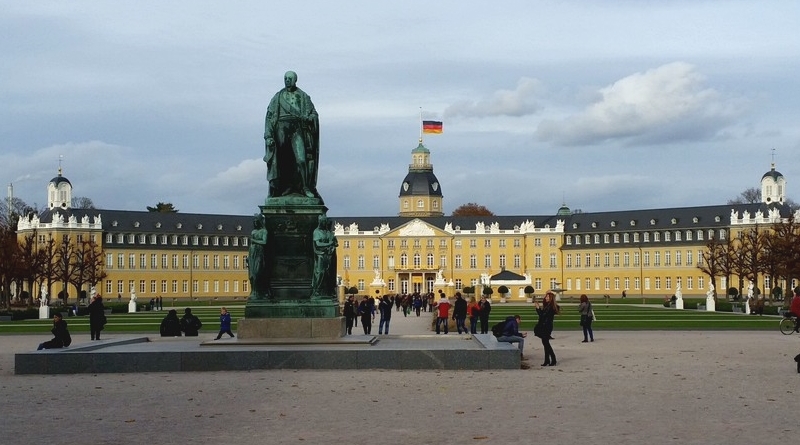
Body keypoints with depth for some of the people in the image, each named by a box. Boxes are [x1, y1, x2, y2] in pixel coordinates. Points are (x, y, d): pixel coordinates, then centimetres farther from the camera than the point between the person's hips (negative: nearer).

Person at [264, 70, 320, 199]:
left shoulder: (303, 96, 12)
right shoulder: (278, 97, 13)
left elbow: (314, 114, 11)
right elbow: (269, 117, 9)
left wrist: (308, 117, -14)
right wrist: (268, 135, -3)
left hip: (297, 130, -1)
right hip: (282, 127, 1)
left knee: (301, 159, -15)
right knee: (281, 161, -1)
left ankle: (306, 187, -11)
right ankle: (278, 189, 4)